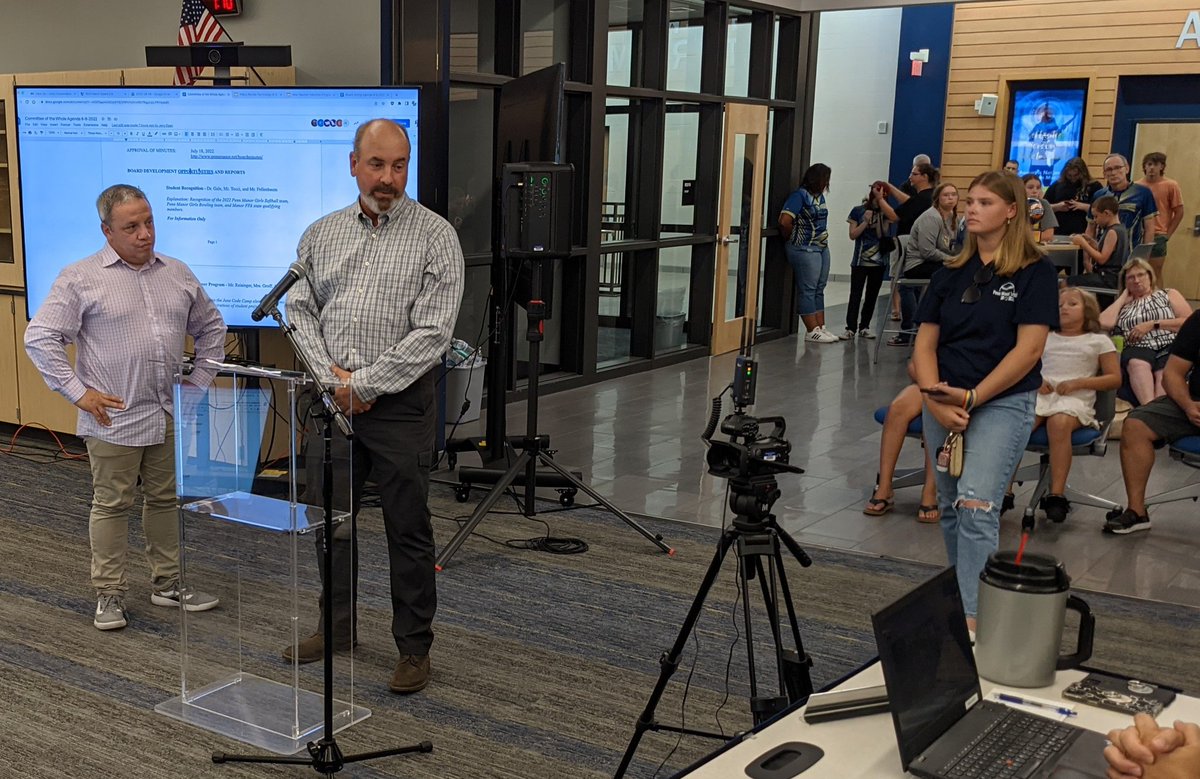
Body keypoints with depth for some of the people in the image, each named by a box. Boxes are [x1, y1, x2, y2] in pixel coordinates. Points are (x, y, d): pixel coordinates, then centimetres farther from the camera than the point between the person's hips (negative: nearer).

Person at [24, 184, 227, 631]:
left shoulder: (178, 275, 8)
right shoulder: (81, 279, -7)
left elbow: (210, 328, 20)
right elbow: (40, 338, -8)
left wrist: (200, 383, 11)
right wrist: (78, 392, -11)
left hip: (170, 416, 5)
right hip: (114, 418, -5)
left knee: (166, 500, 14)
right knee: (111, 505, 4)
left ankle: (168, 584, 26)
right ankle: (109, 594, 14)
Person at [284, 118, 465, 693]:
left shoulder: (435, 236, -6)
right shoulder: (320, 234, 9)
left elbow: (432, 332, -13)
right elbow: (300, 308, 8)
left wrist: (363, 384, -14)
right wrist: (329, 376, -8)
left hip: (400, 401, -5)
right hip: (333, 399, 5)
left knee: (408, 529, 2)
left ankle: (414, 647, 14)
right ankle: (338, 625, 32)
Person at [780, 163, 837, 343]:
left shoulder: (820, 196, 11)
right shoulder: (800, 195, -14)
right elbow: (784, 221, -21)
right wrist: (794, 238, -5)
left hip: (822, 247, 9)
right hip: (806, 249, -9)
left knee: (819, 289, 11)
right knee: (808, 290, -3)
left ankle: (821, 328, 16)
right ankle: (812, 331, 0)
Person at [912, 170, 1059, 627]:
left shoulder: (1035, 272, -4)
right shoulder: (952, 273, 10)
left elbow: (1027, 350, -11)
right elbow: (925, 341, 6)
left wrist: (971, 397, -14)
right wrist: (936, 398, -11)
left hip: (1002, 402, -5)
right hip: (943, 404, 6)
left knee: (976, 506, -18)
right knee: (950, 507, 11)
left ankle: (972, 617, -20)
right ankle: (958, 594, 28)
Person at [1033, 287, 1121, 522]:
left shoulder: (1099, 341, 17)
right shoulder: (1045, 338, 28)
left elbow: (1115, 379, 10)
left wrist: (1078, 383, -4)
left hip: (1074, 400, -3)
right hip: (1040, 395, 3)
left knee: (1059, 422, -40)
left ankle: (1056, 494, -37)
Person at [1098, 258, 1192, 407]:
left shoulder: (1169, 294, 24)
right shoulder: (1123, 305, 26)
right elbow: (1104, 323, 5)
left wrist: (1153, 325, 0)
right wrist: (1123, 297, 18)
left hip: (1170, 346, 0)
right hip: (1137, 349, 0)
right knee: (1137, 363, -38)